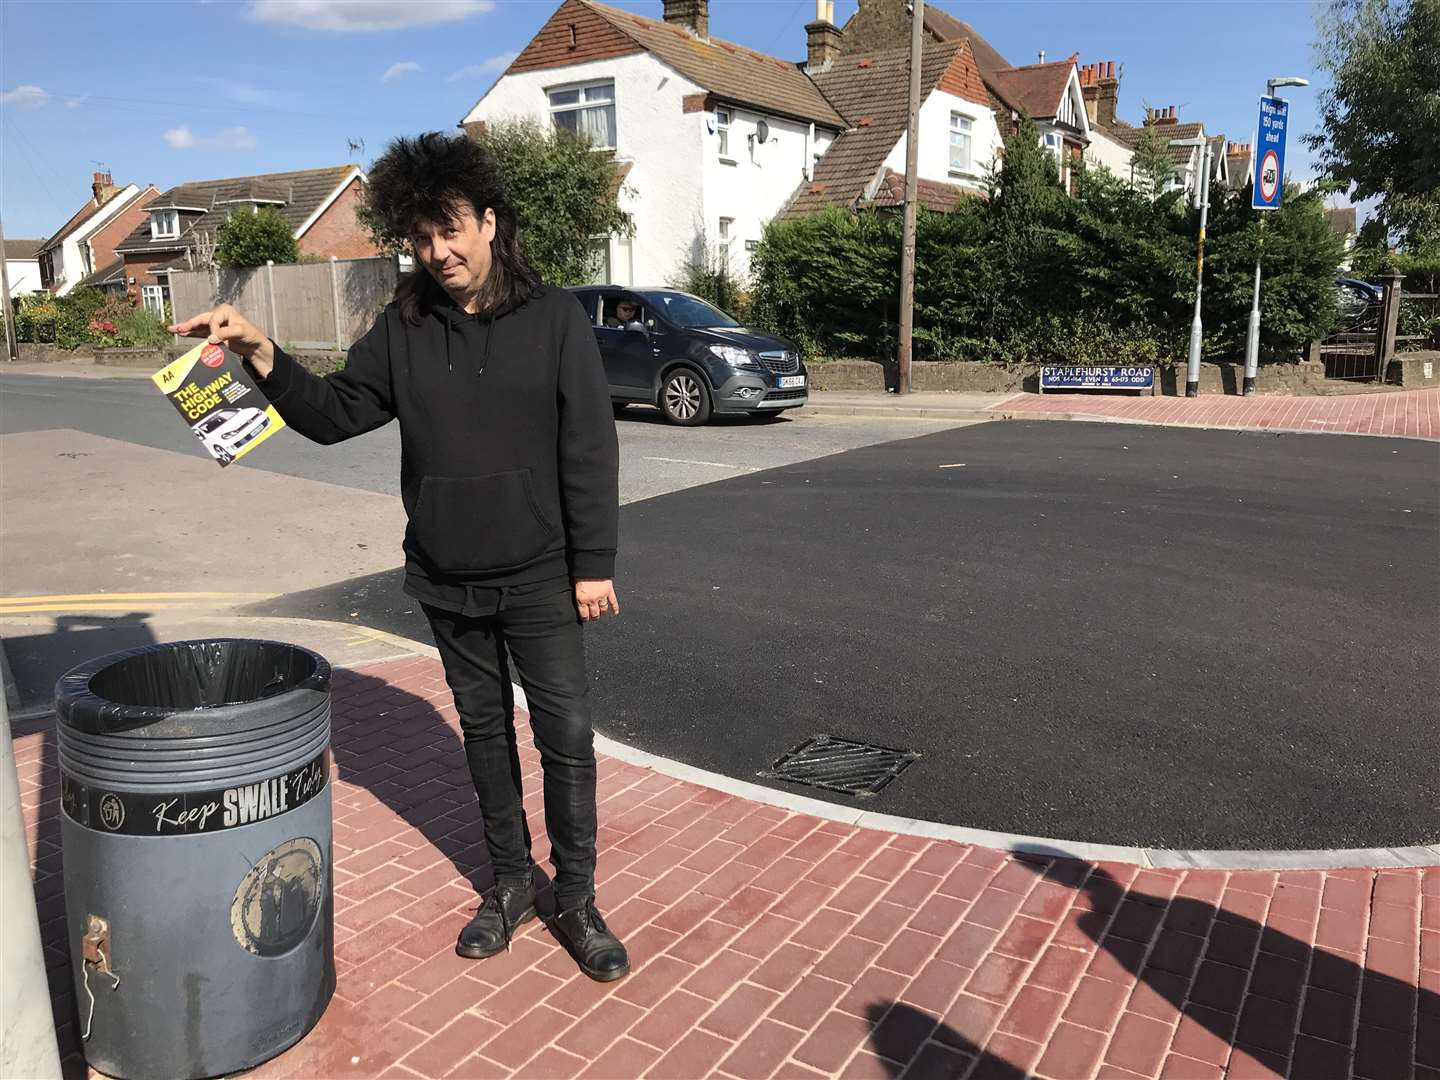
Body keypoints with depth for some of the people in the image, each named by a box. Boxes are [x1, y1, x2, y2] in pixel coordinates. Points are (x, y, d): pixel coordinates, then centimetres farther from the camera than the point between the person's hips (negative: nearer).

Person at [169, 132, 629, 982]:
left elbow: (591, 450, -9)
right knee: (485, 730, 15)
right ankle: (512, 881, 33)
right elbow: (335, 415, 4)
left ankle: (577, 899, 20)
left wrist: (594, 563, -11)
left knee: (567, 737, 2)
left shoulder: (554, 317, -7)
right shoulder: (404, 328, 3)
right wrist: (262, 355, -13)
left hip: (540, 579, -3)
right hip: (447, 583, 4)